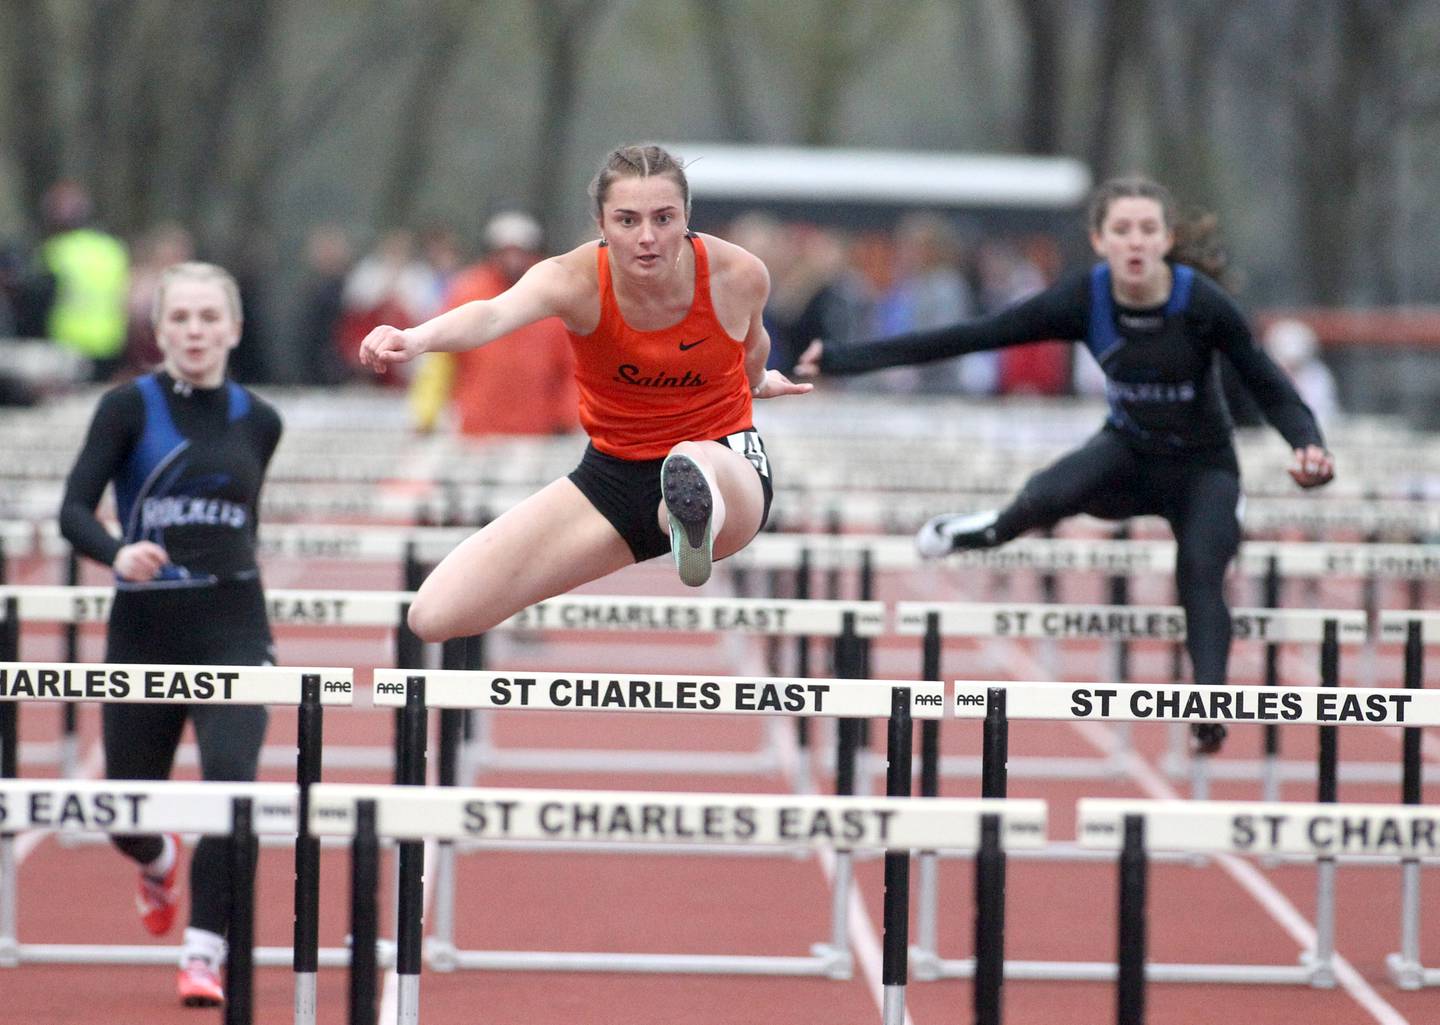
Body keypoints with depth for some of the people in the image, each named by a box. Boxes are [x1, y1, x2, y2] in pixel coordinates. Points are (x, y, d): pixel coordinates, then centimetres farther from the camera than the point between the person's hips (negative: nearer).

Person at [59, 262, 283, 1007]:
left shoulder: (258, 422, 5)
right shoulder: (129, 408, -4)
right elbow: (74, 510, -14)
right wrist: (118, 553, -32)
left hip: (232, 634, 0)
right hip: (143, 635, 0)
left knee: (230, 778, -22)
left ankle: (204, 954, -17)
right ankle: (158, 862, 48)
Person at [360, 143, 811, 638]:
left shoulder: (739, 275, -15)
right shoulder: (575, 279, -22)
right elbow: (496, 313, -46)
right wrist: (417, 338, -68)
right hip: (615, 468, 2)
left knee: (706, 465, -46)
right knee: (437, 615, -9)